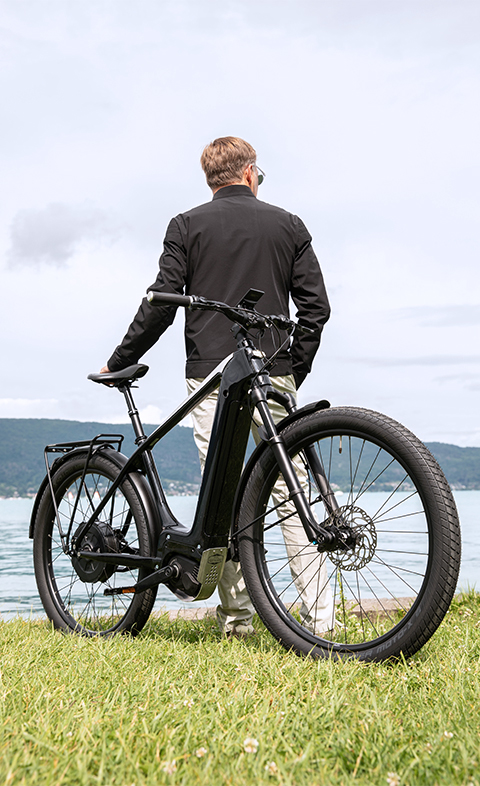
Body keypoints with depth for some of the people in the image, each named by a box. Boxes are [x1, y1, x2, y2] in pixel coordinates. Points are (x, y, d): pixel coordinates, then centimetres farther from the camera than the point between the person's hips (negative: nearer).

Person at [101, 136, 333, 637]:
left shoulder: (187, 226, 6)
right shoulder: (288, 225, 11)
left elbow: (160, 305, 0)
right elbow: (316, 306, 6)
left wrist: (118, 363, 10)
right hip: (274, 375, 1)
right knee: (290, 489, 3)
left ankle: (237, 617, 5)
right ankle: (318, 618, 0)